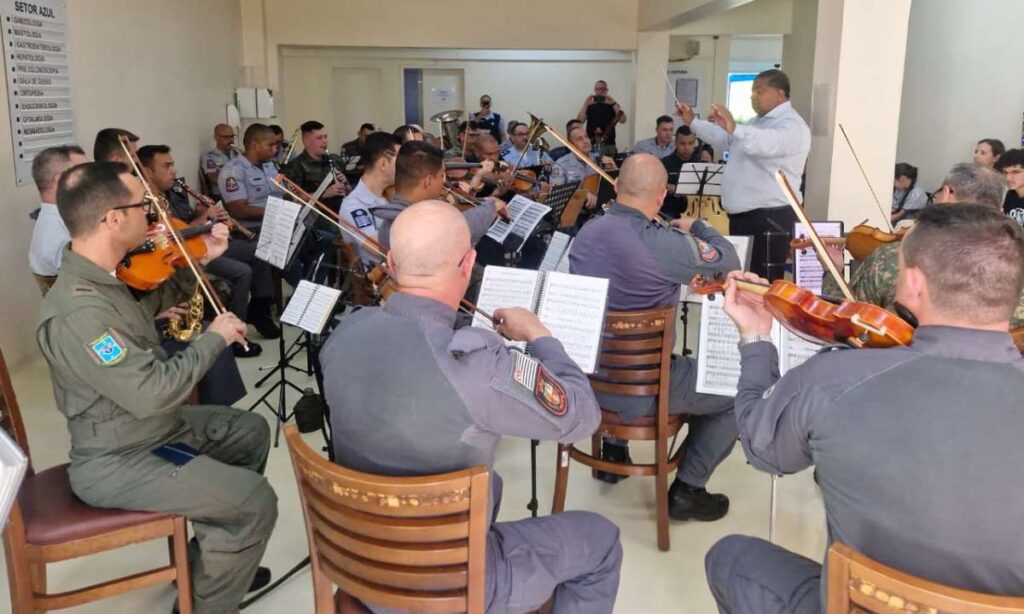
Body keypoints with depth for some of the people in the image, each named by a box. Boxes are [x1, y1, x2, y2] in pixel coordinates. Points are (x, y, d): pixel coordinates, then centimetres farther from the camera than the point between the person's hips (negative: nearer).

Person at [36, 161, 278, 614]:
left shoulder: (100, 276, -1)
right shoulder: (79, 311, -32)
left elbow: (155, 303, 20)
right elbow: (154, 393, -34)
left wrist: (199, 262, 7)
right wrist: (214, 338, -21)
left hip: (153, 428, 10)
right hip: (117, 462, -10)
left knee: (250, 431, 22)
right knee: (256, 502, -16)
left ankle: (211, 560, 31)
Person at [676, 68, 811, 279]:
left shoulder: (791, 125, -13)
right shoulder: (756, 122, 19)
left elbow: (766, 144, -35)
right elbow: (723, 140, 30)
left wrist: (734, 128, -50)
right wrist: (692, 122, 23)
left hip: (769, 219, -10)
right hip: (742, 215, 10)